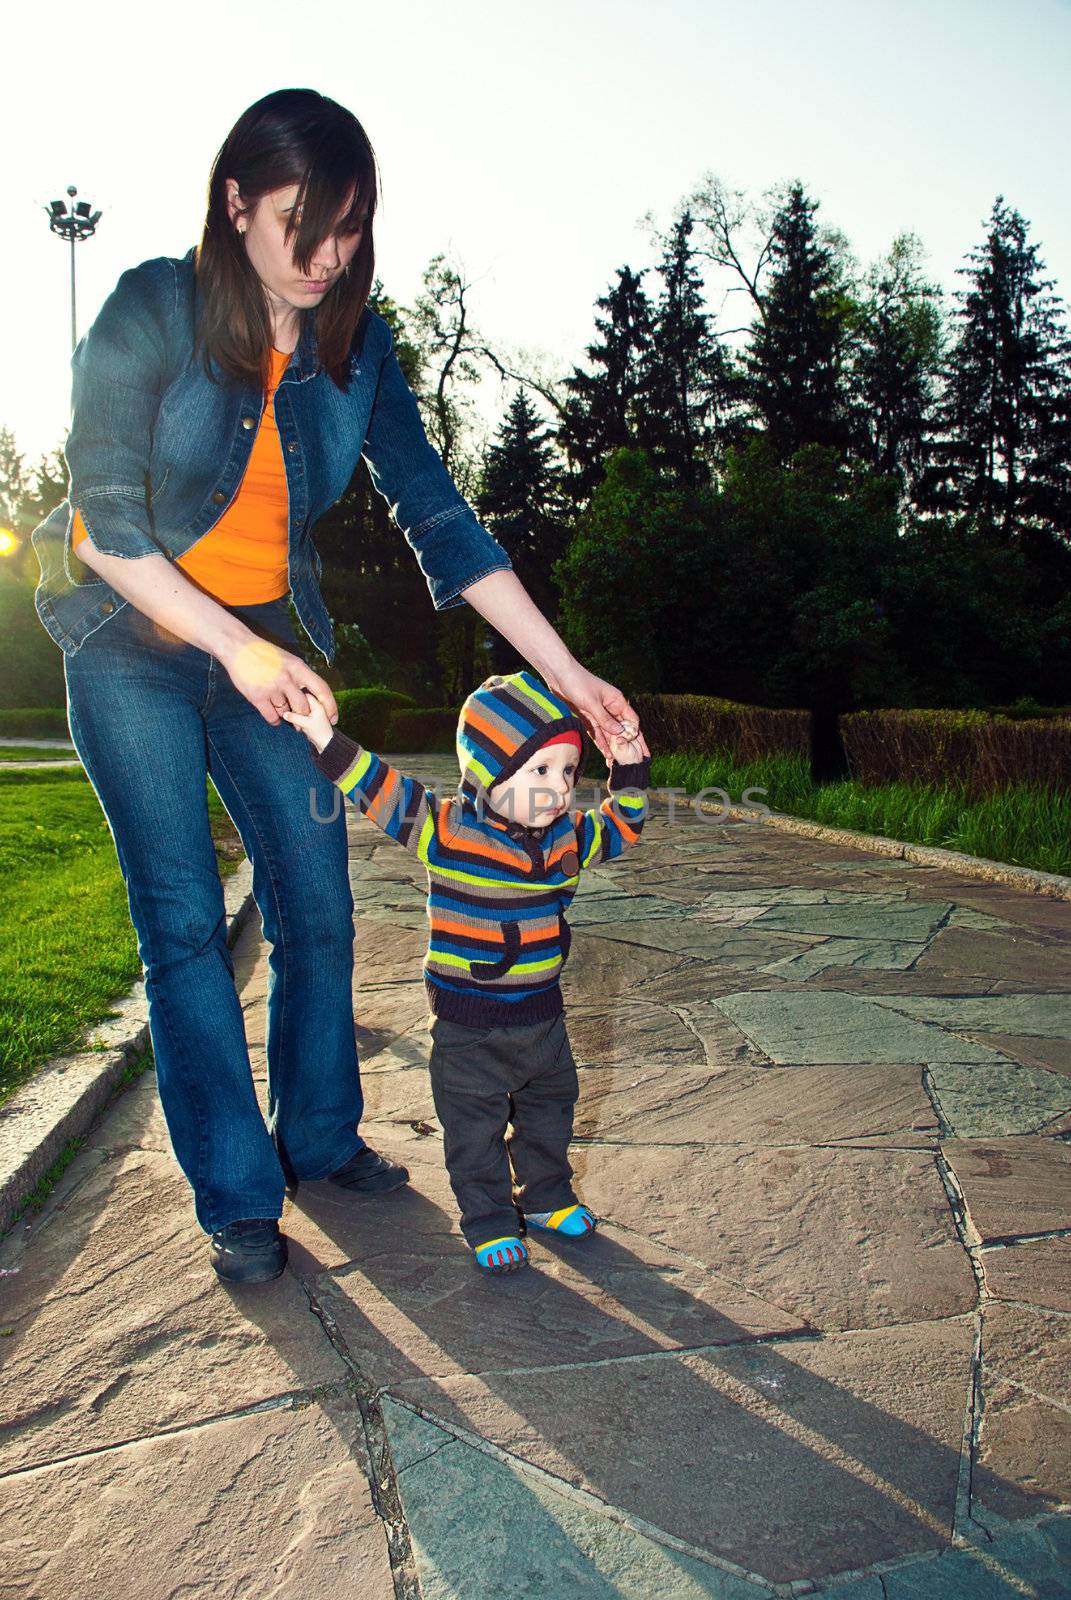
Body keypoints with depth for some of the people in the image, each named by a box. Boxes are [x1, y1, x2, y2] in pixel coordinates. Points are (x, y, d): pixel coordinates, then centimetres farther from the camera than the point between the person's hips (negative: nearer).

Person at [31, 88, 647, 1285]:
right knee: (185, 923, -5)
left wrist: (568, 674, -12)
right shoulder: (153, 310, -14)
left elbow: (437, 519, -5)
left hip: (266, 644, 4)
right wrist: (234, 648, -26)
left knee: (315, 903, 3)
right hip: (133, 641, -4)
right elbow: (105, 520, -16)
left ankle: (319, 1136, 24)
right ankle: (235, 1198, 8)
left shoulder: (352, 346, -2)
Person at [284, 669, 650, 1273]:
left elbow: (620, 828, 14)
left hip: (543, 1013, 5)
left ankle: (547, 1196, 44)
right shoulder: (447, 828, -19)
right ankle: (489, 1221, 28)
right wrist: (323, 735, -31)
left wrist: (629, 771, 2)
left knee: (550, 1109, 22)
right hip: (468, 1024, -5)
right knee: (475, 1129, 9)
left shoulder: (567, 835, -3)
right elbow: (381, 788, -23)